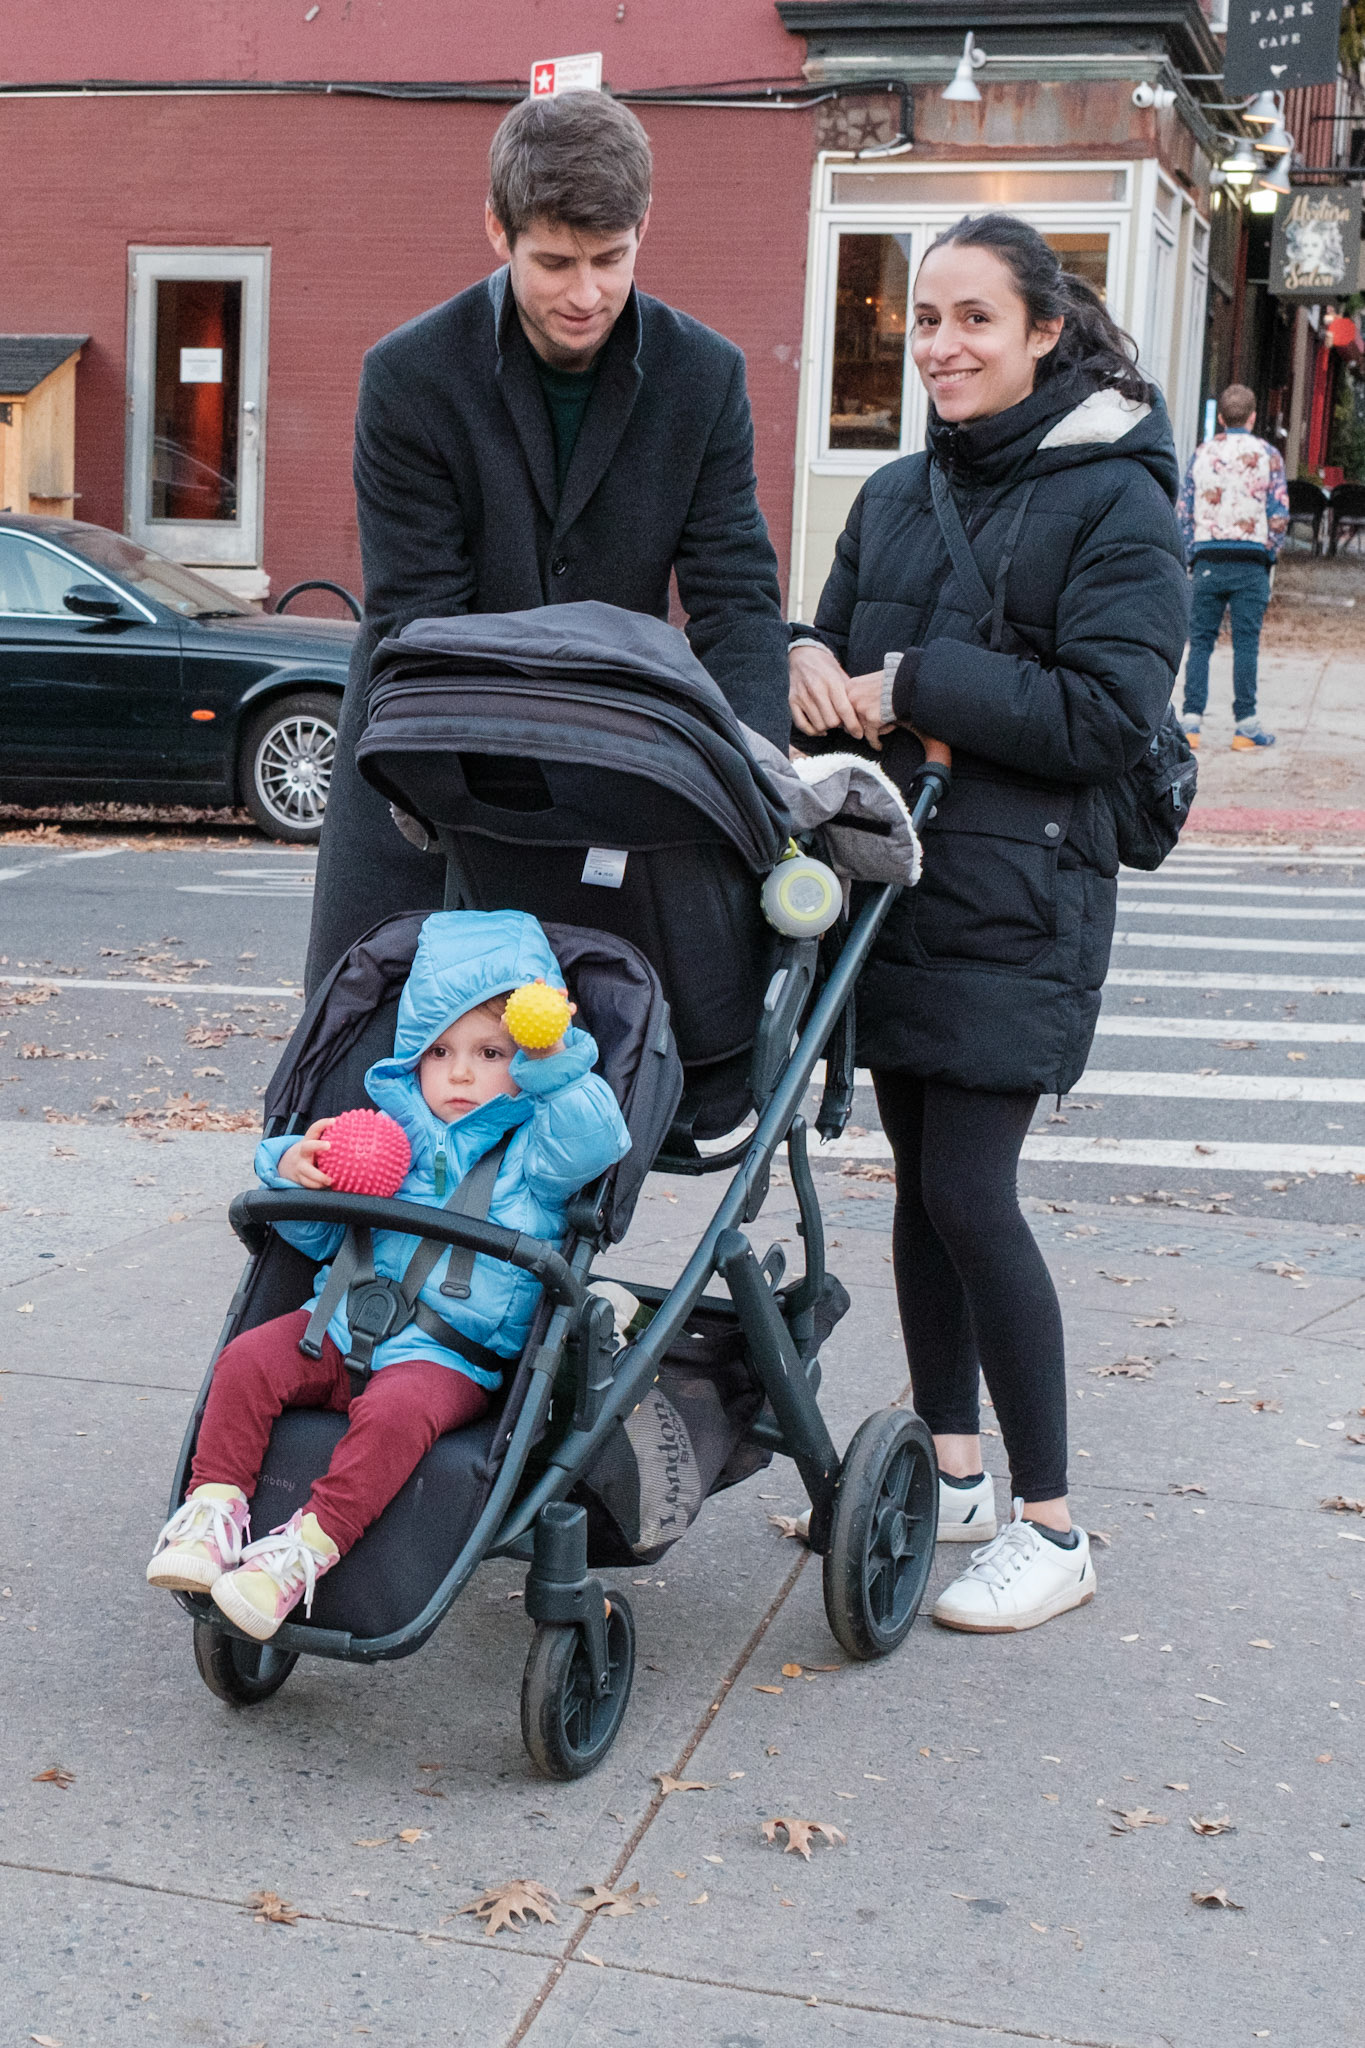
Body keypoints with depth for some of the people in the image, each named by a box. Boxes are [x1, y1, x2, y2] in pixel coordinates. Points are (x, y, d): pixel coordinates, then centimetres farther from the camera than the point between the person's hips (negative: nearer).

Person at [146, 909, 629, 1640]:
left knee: (396, 1412, -34)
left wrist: (555, 1059, -30)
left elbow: (596, 1140, -19)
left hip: (448, 1358, -5)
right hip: (343, 1326, 5)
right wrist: (293, 1172, -1)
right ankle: (214, 1503, -11)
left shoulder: (534, 1148, 5)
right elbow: (318, 1237, 20)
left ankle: (313, 1544, -32)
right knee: (248, 1360, -17)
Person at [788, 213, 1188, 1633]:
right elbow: (840, 664, 17)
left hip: (1018, 902, -7)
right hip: (894, 879, 7)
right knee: (922, 1181, 11)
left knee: (970, 1194, -10)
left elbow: (1112, 716, -15)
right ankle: (949, 1470, 26)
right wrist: (810, 661, -7)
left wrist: (912, 685, -15)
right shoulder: (896, 494, 14)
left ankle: (1051, 1526, 4)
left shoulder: (1116, 501, -7)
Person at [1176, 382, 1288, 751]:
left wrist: (1191, 557, 12)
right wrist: (1269, 555, 9)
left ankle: (1191, 720, 0)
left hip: (1207, 559, 1)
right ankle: (1246, 725, 2)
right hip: (1251, 561, -1)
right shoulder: (1268, 455, 1)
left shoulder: (1202, 453, 6)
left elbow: (1184, 511, 6)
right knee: (1246, 643, 1)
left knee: (1200, 641, 5)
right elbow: (1279, 515, -2)